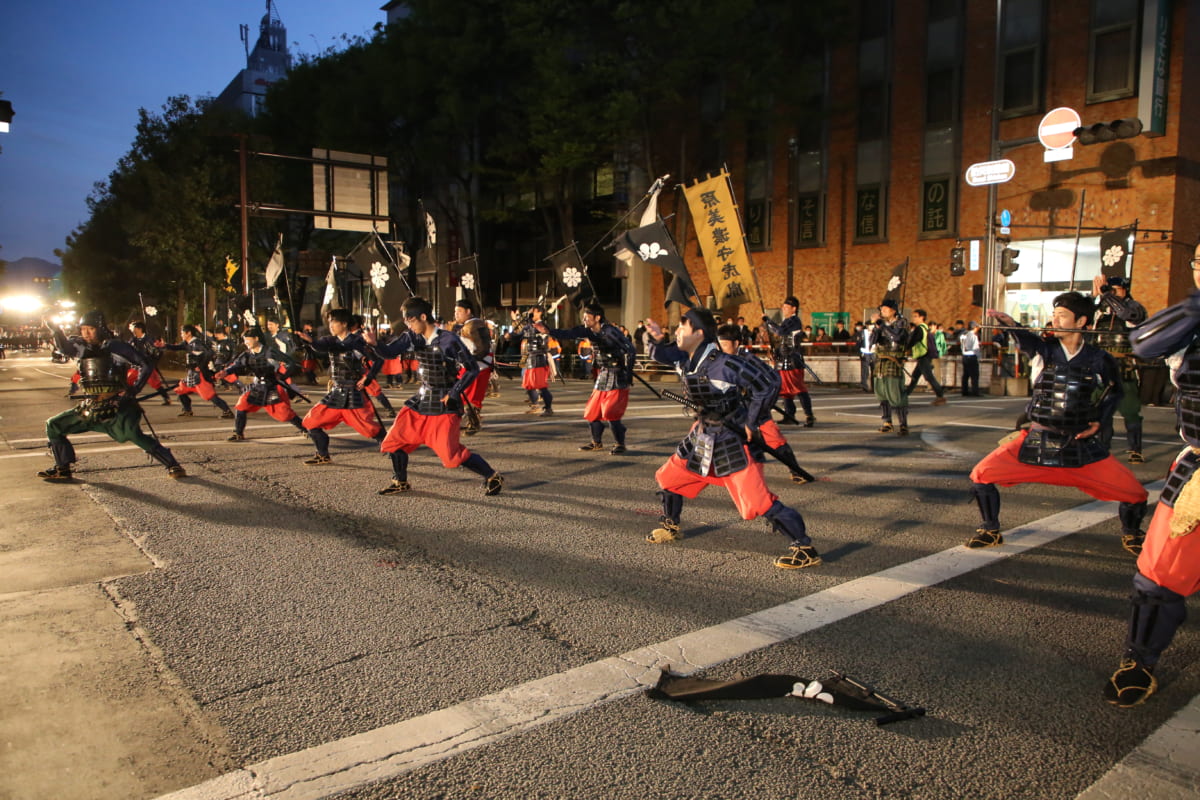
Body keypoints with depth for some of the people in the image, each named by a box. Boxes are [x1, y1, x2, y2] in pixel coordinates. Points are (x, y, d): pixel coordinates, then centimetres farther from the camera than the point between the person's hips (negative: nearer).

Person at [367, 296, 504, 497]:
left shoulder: (448, 340, -18)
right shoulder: (414, 337, 2)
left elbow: (472, 369, -15)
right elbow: (389, 352, -5)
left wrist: (453, 393, -15)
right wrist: (374, 344, -25)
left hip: (444, 403, -7)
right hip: (421, 399, 7)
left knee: (451, 452, -11)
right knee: (396, 439, 8)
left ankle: (492, 477, 5)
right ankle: (400, 482, 28)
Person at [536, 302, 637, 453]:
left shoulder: (610, 331, -19)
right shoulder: (589, 331, 3)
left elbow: (630, 351, -18)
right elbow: (569, 333, -4)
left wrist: (627, 377, -16)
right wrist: (548, 331, -19)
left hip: (617, 378, -8)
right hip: (602, 376, 8)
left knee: (610, 413, -12)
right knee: (592, 411, 10)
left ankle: (620, 444, 4)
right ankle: (597, 442, 25)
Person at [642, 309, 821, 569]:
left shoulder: (722, 365, -25)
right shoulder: (684, 361, 0)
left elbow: (769, 381, -24)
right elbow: (662, 354, 20)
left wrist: (751, 422, -17)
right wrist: (659, 340, -4)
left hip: (733, 442, -9)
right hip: (703, 438, 9)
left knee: (758, 501, -16)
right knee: (667, 478, 19)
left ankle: (804, 549, -4)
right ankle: (670, 526, 43)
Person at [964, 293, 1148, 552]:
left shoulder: (1099, 360, -3)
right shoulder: (1043, 350, -3)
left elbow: (1114, 392, 15)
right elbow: (1023, 337, -25)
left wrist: (1099, 421, 2)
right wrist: (1008, 322, -45)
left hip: (1082, 447, 0)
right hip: (1036, 442, 0)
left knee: (1135, 494, -5)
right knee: (981, 475, -13)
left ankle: (1131, 536, 29)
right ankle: (990, 531, 12)